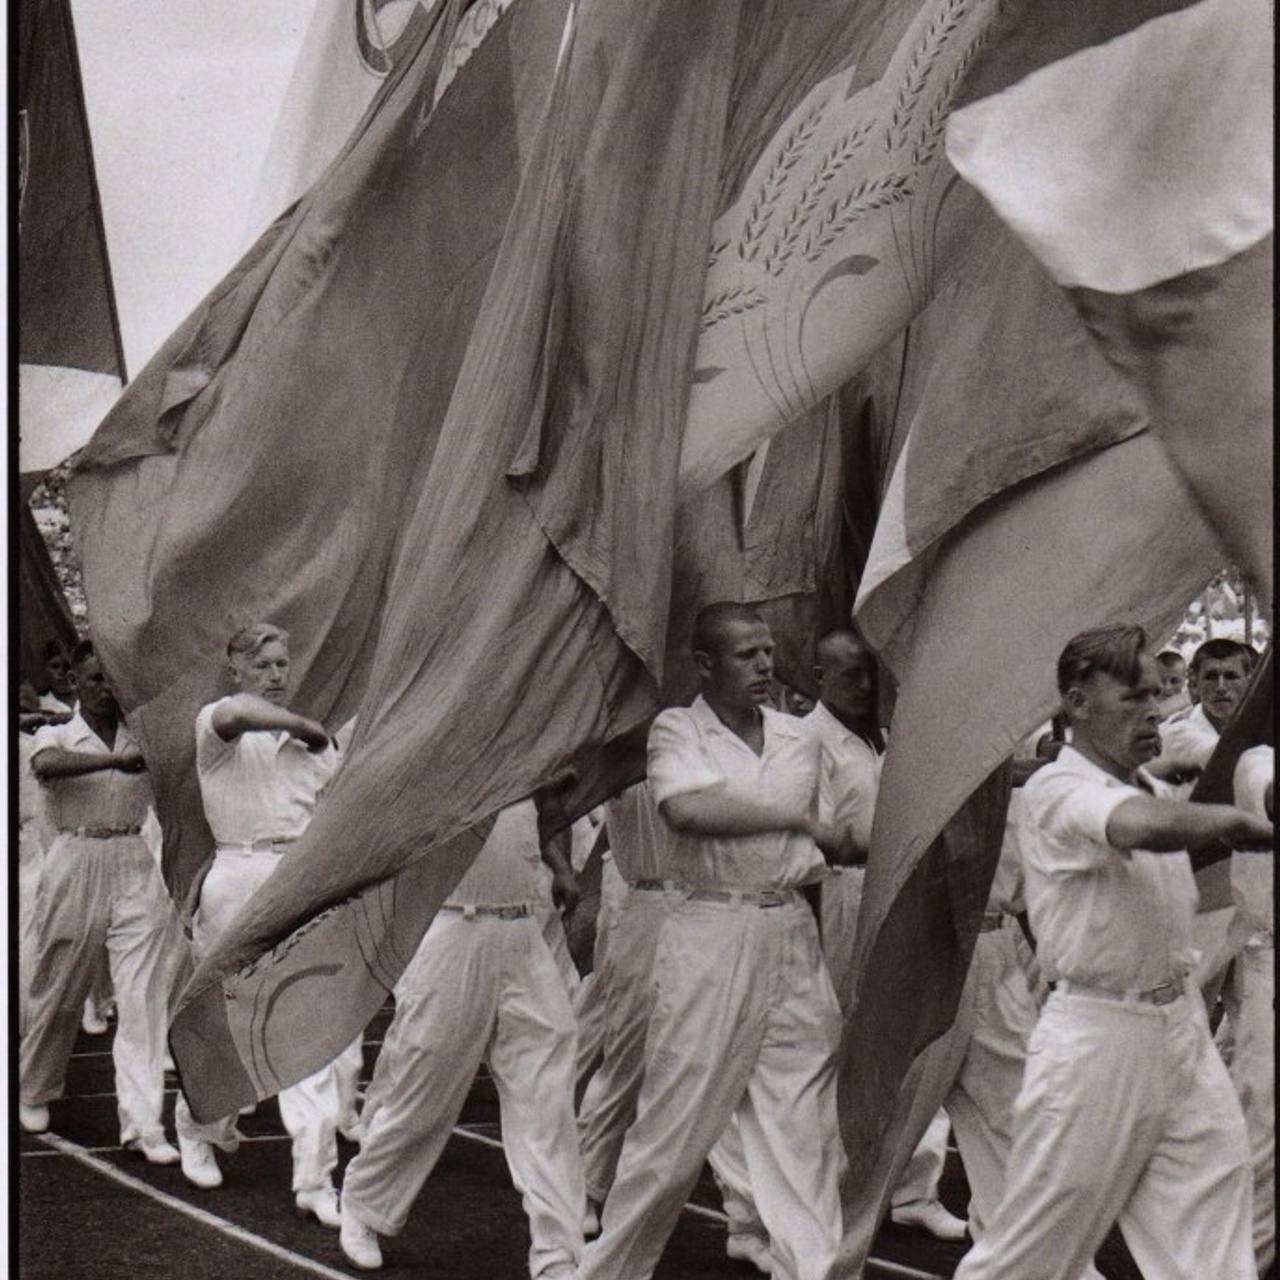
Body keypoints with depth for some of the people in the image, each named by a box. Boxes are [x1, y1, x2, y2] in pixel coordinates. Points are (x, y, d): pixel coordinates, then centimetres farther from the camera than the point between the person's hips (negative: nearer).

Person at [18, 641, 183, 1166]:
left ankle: (143, 1121, -6)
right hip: (76, 862, -2)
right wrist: (116, 760, -36)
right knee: (59, 989, 9)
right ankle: (34, 1092, 34)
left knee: (144, 995, -7)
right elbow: (46, 766, -23)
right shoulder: (55, 736, 1)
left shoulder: (143, 737, 11)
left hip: (134, 865, 2)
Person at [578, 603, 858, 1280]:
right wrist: (798, 819, -15)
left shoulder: (799, 739, 14)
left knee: (805, 1126, 3)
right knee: (675, 1123, 1)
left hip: (792, 933, 5)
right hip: (709, 934, -4)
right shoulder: (677, 729, -2)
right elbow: (685, 808, -22)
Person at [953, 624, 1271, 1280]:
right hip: (1097, 1035, -8)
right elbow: (1146, 828, -34)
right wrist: (1235, 819, -25)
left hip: (1181, 1024, 8)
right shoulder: (1058, 788, -15)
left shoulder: (1151, 786, 12)